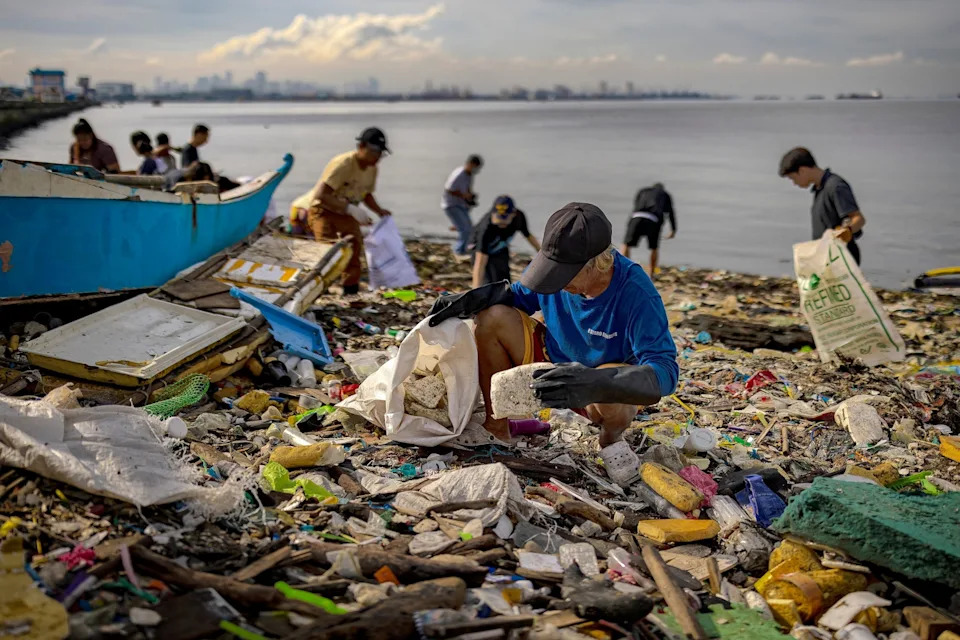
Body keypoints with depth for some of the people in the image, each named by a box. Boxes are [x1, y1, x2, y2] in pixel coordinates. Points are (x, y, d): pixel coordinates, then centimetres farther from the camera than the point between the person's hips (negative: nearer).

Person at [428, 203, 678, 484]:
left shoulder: (636, 292, -31)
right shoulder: (556, 263, -16)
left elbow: (665, 371, -37)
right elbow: (520, 294, 6)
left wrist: (594, 384, -54)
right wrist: (473, 298, -15)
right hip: (553, 361, 5)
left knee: (608, 390, -43)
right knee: (492, 317, -18)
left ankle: (612, 438, -4)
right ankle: (496, 428, -6)